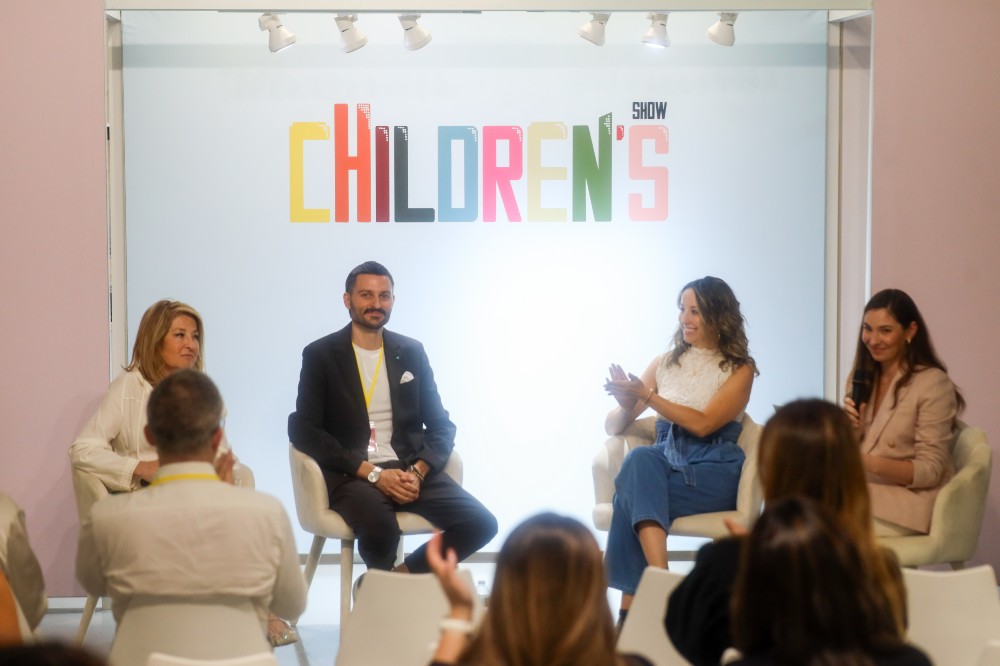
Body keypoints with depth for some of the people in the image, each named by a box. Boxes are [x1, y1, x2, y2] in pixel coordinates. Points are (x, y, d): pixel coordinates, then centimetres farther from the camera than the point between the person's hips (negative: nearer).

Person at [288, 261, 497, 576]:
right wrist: (373, 473, -16)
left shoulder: (412, 352, 14)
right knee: (381, 528, -36)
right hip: (351, 475, -4)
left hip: (409, 470, 4)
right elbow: (303, 430, -7)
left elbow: (442, 426, 14)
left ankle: (404, 575, 3)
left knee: (480, 523, -19)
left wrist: (418, 471, -8)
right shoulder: (320, 355, 2)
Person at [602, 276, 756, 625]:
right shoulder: (665, 363, 18)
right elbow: (613, 426, 14)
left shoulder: (740, 369, 6)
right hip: (666, 461, 3)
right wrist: (627, 405, -10)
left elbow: (703, 424, -10)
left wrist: (647, 395, -15)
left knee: (634, 487, -32)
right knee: (640, 459, -35)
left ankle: (631, 605, -35)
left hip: (713, 471, -3)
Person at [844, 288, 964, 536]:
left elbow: (930, 471, -13)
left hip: (909, 500, -5)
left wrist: (871, 464, -27)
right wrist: (850, 430, -9)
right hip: (861, 491, 6)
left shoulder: (933, 384, -10)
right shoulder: (862, 378, 10)